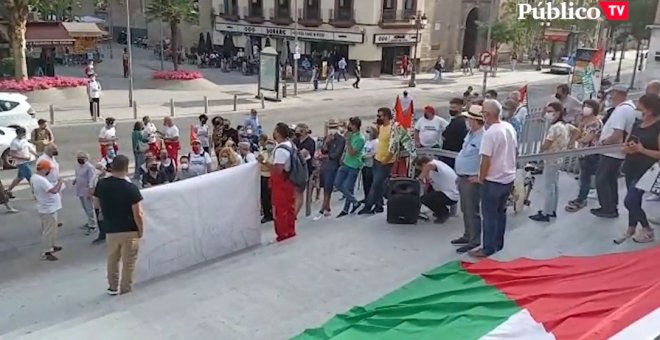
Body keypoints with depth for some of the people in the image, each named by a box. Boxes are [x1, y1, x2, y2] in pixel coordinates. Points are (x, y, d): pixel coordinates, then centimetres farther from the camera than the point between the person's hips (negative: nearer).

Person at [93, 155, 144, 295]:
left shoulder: (101, 184, -5)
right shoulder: (131, 188, -20)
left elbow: (96, 204, 11)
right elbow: (138, 214, -19)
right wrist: (141, 230, -5)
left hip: (110, 229, 4)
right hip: (129, 230, -4)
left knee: (112, 259, 21)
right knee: (128, 262, 11)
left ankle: (113, 287, 31)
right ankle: (125, 289, 21)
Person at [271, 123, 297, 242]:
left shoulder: (280, 149, -24)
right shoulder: (291, 145, 6)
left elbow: (277, 170, -28)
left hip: (280, 182, -9)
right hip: (290, 180, 9)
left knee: (280, 208, 3)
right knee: (290, 207, 15)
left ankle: (282, 234, 12)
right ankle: (291, 231, 25)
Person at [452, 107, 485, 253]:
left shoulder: (482, 137, -21)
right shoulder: (471, 133, 11)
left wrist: (479, 177, -21)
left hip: (471, 180, -10)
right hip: (463, 178, 10)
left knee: (472, 211, -2)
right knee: (465, 209, 19)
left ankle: (474, 241, 8)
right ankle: (468, 236, 32)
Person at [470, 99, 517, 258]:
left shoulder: (490, 133, -22)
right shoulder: (509, 127, 3)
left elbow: (486, 160, -22)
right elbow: (515, 151, 15)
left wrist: (481, 178, -10)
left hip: (493, 181, -8)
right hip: (509, 178, 8)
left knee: (489, 215, 3)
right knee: (501, 212, 19)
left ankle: (488, 249, 10)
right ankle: (498, 244, 30)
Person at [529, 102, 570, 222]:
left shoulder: (554, 127, -24)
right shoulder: (565, 126, 8)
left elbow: (545, 146, -23)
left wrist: (539, 149, -4)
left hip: (551, 160, -10)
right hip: (559, 159, 10)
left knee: (548, 187, -4)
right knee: (554, 185, 17)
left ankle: (545, 214, 3)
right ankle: (552, 210, 26)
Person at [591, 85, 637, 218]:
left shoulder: (621, 110, -23)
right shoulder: (630, 107, 9)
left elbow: (617, 135, -30)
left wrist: (603, 142, -14)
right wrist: (604, 139, 9)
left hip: (611, 152, -10)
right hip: (618, 153, 10)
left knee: (601, 180, 0)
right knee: (611, 180, 18)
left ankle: (608, 209, 6)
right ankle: (611, 207, 27)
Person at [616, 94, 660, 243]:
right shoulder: (637, 124, 9)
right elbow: (625, 146, 14)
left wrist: (642, 149, -22)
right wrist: (628, 149, -8)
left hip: (646, 171, -7)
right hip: (631, 168, 7)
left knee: (629, 201, -11)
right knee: (634, 201, 15)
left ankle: (648, 231, 10)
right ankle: (631, 229, 28)